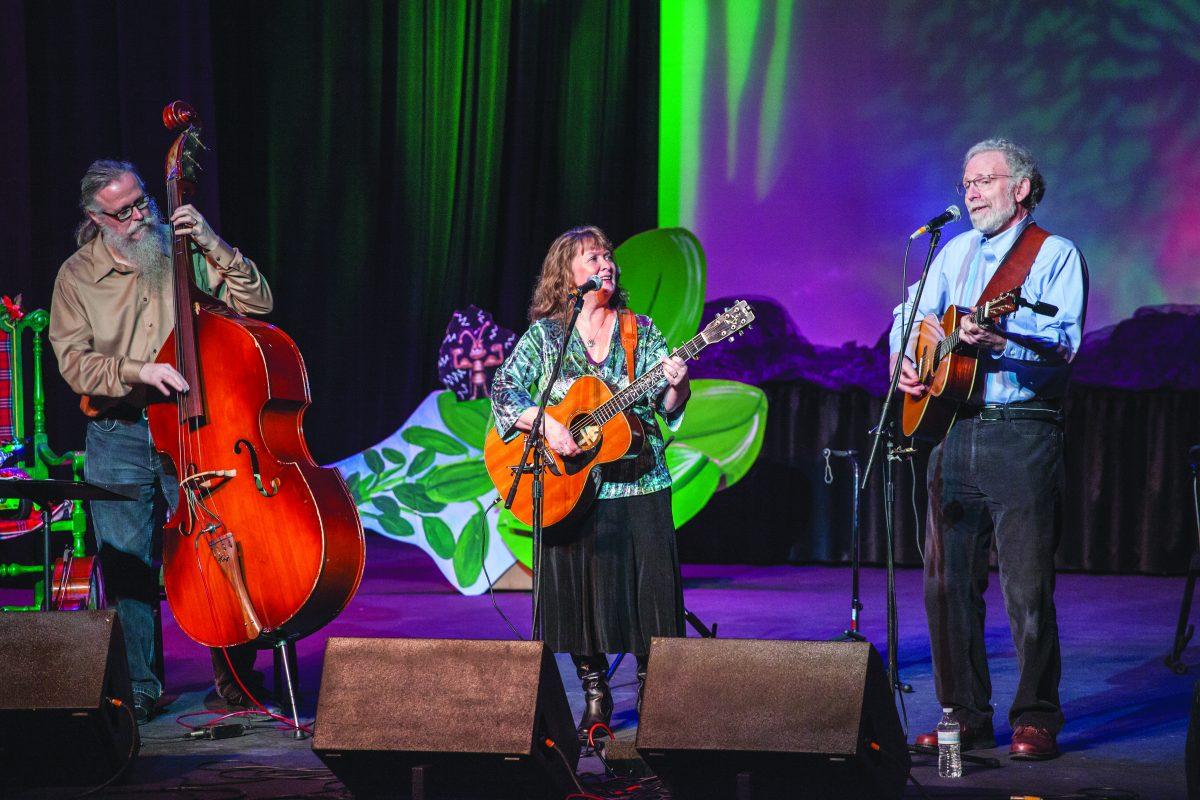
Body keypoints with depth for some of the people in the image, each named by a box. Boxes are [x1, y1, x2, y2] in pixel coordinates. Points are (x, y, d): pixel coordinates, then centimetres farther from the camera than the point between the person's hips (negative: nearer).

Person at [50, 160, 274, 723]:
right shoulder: (77, 276, 4)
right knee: (126, 564, -1)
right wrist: (137, 370, -20)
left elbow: (256, 304, 0)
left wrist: (214, 246, -11)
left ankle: (234, 673, 8)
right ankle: (138, 687, 13)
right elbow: (75, 363, -4)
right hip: (118, 440, 0)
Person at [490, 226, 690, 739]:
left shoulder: (641, 331, 9)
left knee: (650, 586, -4)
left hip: (639, 484, 1)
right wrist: (544, 422, -19)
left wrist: (675, 386, -20)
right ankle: (594, 695, 13)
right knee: (580, 590, 1)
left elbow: (669, 407, 3)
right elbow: (504, 391, -4)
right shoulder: (544, 335, 5)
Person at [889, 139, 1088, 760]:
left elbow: (1064, 342, -14)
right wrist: (903, 359, 1)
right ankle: (965, 715, 14)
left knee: (1027, 586, -6)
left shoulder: (1057, 255, -1)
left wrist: (998, 340, -30)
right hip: (954, 430, 6)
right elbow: (910, 313, 22)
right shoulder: (956, 253, 18)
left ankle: (1036, 719, 3)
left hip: (1022, 435, -6)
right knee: (946, 582, 5)